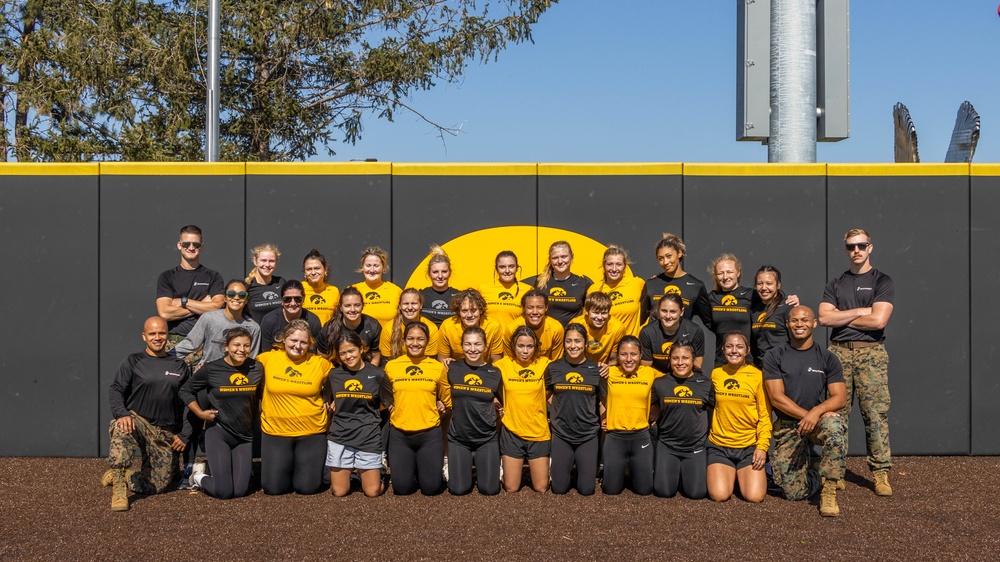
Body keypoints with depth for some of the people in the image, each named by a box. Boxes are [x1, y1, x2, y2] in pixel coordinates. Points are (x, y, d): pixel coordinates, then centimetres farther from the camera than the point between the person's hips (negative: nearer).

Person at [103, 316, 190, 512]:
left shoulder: (180, 366, 12)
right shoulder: (133, 362, 5)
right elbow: (115, 390, -5)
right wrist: (122, 414, -25)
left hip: (166, 433, 3)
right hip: (138, 421, -3)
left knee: (159, 483, -5)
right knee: (122, 429, -40)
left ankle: (120, 475, 20)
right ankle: (118, 488, -36)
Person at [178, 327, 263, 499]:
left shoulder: (257, 369, -3)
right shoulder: (211, 369, -9)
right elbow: (185, 391, 4)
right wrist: (200, 413, -5)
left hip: (245, 436, 3)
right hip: (218, 433, -3)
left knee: (240, 491, 0)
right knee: (224, 492, -9)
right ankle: (199, 477, 22)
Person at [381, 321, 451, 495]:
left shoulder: (438, 367, 0)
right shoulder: (391, 366, 0)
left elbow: (446, 400, 15)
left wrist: (442, 406, 1)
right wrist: (389, 406, 0)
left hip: (430, 434, 0)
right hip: (400, 435, 1)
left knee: (431, 488, 0)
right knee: (402, 488, -1)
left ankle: (426, 468, 32)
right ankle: (412, 468, 30)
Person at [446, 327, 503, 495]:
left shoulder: (495, 373, -3)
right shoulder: (452, 369, -5)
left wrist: (499, 411, -4)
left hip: (487, 438, 0)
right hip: (458, 438, 0)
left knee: (490, 489, -1)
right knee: (458, 489, -2)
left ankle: (481, 469, 31)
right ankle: (468, 466, 29)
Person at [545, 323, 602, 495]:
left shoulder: (596, 370, -3)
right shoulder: (553, 368, -2)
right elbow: (545, 395, 12)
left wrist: (603, 419, -1)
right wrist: (548, 416, 1)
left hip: (588, 435, 0)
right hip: (561, 435, 0)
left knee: (587, 489, 1)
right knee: (559, 488, 2)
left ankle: (583, 470, 33)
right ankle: (563, 469, 34)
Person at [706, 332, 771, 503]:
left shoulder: (757, 375, -3)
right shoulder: (716, 374, 4)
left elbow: (765, 415, -2)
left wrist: (762, 446, -11)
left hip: (750, 446, -1)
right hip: (719, 445, 1)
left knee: (755, 496, -17)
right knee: (719, 495, -18)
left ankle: (744, 474, 16)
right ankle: (731, 474, 16)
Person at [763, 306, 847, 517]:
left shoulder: (827, 358, 3)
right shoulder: (774, 357, 0)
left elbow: (840, 398, -5)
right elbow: (777, 397, -8)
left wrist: (817, 412, -23)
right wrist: (806, 415, -18)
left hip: (820, 419, 0)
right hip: (787, 426, 0)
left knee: (834, 425, -39)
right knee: (794, 493, -8)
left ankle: (829, 493, -26)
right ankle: (815, 475, 29)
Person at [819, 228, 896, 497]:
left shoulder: (882, 281, 6)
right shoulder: (835, 284, 17)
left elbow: (878, 320, -8)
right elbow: (824, 317, 1)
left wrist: (841, 318, 1)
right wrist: (861, 311, -3)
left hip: (871, 353, -3)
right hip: (839, 352, 3)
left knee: (876, 414, -7)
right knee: (836, 414, -2)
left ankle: (881, 472, -3)